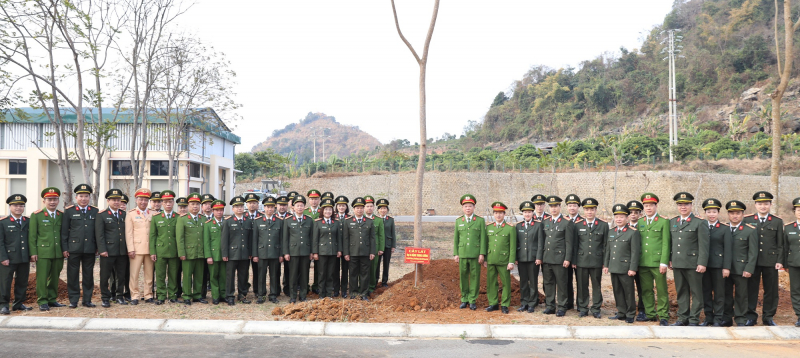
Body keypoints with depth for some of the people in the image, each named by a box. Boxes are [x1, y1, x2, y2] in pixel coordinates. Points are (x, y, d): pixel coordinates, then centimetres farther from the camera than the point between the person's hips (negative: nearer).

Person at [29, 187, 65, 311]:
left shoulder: (62, 216, 11)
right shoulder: (36, 215, 2)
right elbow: (32, 235, -1)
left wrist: (65, 249, 9)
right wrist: (33, 253, -7)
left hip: (58, 253, 3)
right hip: (43, 252, -3)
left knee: (55, 277, 9)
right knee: (42, 277, -3)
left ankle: (52, 299, 20)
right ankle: (42, 302, 5)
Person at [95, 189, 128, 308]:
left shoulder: (124, 214, 13)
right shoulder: (101, 215, 0)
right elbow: (99, 234, -5)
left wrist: (128, 247, 10)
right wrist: (102, 249, -13)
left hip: (122, 251, 4)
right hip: (108, 251, -4)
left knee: (121, 275, 9)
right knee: (105, 276, 1)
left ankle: (119, 296, 21)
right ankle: (105, 298, 10)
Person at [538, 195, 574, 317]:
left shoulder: (567, 223, -2)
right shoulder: (546, 222, 13)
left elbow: (569, 243, -5)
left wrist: (567, 259, -11)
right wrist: (539, 257, 9)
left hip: (559, 259, -5)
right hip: (546, 259, 5)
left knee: (561, 284, 0)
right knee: (548, 283, 9)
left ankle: (562, 307, 8)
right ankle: (550, 306, 18)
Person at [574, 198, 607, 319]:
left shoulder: (603, 225, 5)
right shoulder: (578, 226, 7)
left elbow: (605, 245, 4)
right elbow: (575, 245, 7)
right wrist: (573, 261, 2)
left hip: (597, 262, -1)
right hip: (581, 261, 1)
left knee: (596, 286, 5)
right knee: (582, 286, 5)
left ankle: (596, 309, 16)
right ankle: (583, 308, 15)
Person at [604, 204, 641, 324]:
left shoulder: (633, 232, -5)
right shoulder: (611, 232, 14)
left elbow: (635, 252, -9)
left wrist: (632, 268, -13)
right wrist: (606, 265, 13)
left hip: (626, 268, -6)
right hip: (613, 268, 6)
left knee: (628, 292, 2)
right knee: (617, 291, 11)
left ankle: (630, 314, 12)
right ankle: (621, 312, 21)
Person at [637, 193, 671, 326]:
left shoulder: (664, 222, 1)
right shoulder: (640, 222, 14)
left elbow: (666, 244, -4)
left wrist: (664, 262, -11)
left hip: (657, 263, -4)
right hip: (643, 263, 4)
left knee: (662, 291, 0)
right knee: (646, 290, 9)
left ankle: (663, 316, 6)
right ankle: (650, 314, 19)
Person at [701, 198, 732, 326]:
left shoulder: (725, 229, 2)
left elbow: (727, 249, -2)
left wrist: (726, 267, -8)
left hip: (718, 265, -3)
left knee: (719, 293, 3)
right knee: (706, 292, 7)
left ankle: (718, 319, 11)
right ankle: (708, 317, 17)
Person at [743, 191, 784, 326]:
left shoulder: (777, 222, 7)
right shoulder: (747, 220, 5)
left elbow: (780, 244, 6)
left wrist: (780, 261, -2)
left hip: (770, 262, 1)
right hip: (752, 262, -1)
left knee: (771, 290, 6)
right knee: (751, 289, 3)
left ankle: (768, 317, 18)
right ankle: (750, 315, 13)